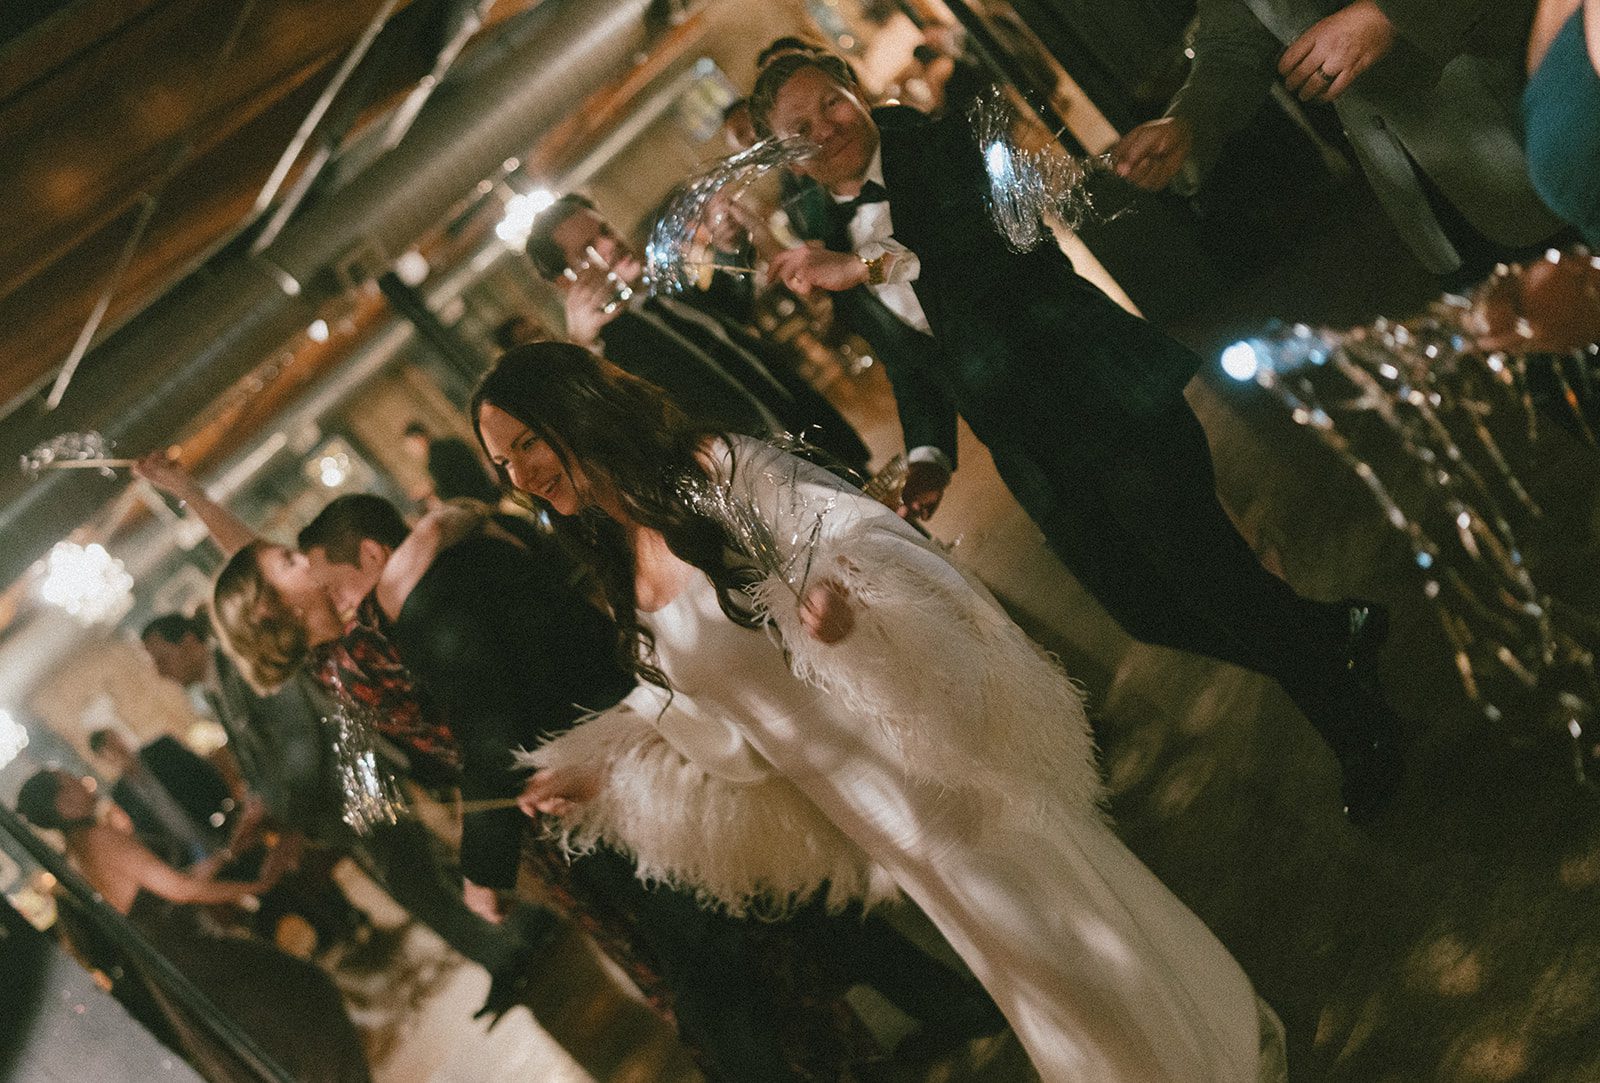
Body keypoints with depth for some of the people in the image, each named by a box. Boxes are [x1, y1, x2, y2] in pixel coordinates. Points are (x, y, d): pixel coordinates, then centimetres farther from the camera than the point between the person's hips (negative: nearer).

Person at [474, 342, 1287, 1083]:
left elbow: (858, 534, -19)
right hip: (848, 791, 6)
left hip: (922, 738, -6)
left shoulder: (718, 471, -16)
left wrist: (846, 606, -39)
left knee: (1045, 900, 5)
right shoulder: (619, 570, 5)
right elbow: (687, 696, 15)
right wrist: (601, 770, 10)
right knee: (994, 935, 17)